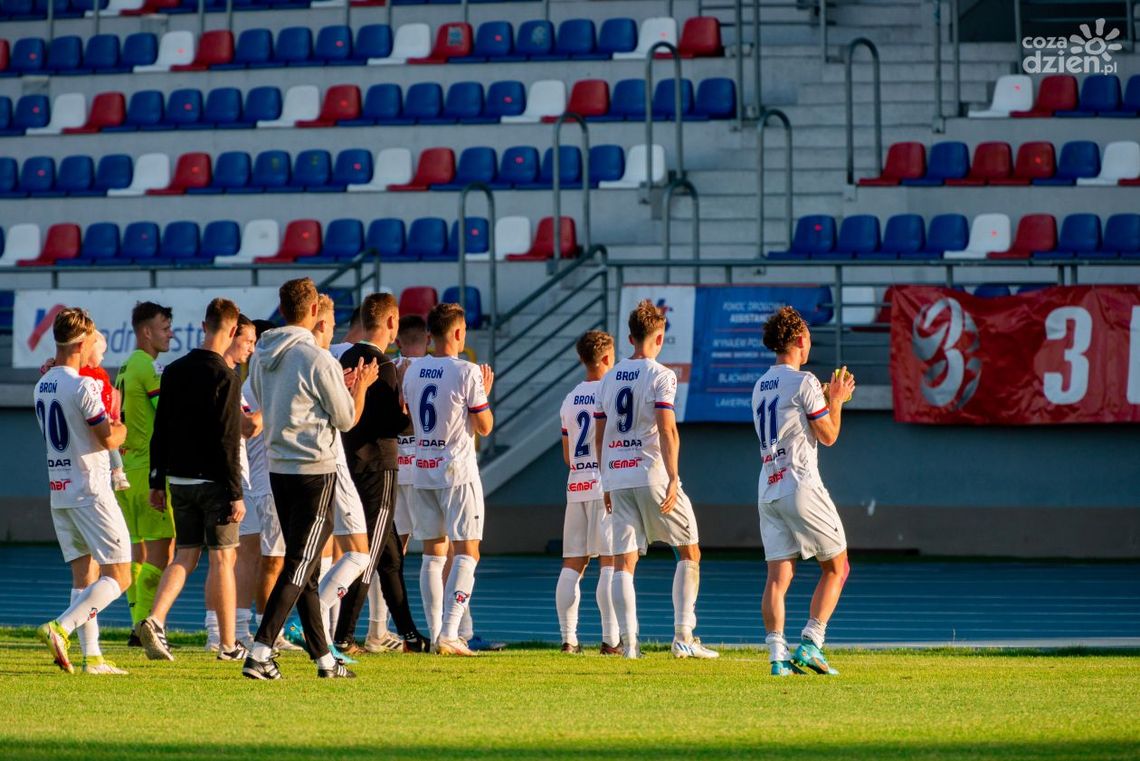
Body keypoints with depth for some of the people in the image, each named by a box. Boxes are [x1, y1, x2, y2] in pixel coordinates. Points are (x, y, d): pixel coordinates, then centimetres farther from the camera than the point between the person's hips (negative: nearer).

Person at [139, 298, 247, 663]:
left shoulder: (174, 371, 7)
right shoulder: (225, 377, -12)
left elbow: (160, 431, 10)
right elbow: (227, 440, -16)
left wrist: (157, 482, 16)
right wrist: (236, 494, -13)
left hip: (179, 480, 6)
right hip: (214, 482, -6)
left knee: (185, 556, 11)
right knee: (222, 558, 2)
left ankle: (155, 620, -10)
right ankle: (228, 644, 7)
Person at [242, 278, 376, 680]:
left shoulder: (261, 357, 8)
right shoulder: (317, 359, -14)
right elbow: (346, 419, -7)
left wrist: (339, 386, 24)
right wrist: (360, 386, 12)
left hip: (278, 468, 7)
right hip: (314, 468, -7)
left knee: (305, 566, 13)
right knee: (299, 565, -5)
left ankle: (324, 657, 18)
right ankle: (260, 653, -15)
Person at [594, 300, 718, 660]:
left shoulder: (610, 378, 12)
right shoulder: (660, 376, -5)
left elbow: (599, 436, 16)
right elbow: (667, 430, -15)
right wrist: (672, 479, -15)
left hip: (616, 477, 5)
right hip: (652, 475, -5)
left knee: (623, 561, 3)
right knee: (689, 552, 7)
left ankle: (629, 641, -6)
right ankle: (683, 637, 0)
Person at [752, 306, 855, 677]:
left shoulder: (761, 386, 16)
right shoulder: (804, 382, -8)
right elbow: (828, 436, -4)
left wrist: (826, 399, 28)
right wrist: (836, 400, 10)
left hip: (768, 490, 7)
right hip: (801, 486, -7)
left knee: (778, 575, 2)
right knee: (836, 567, 6)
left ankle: (778, 656, -8)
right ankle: (811, 644, -5)